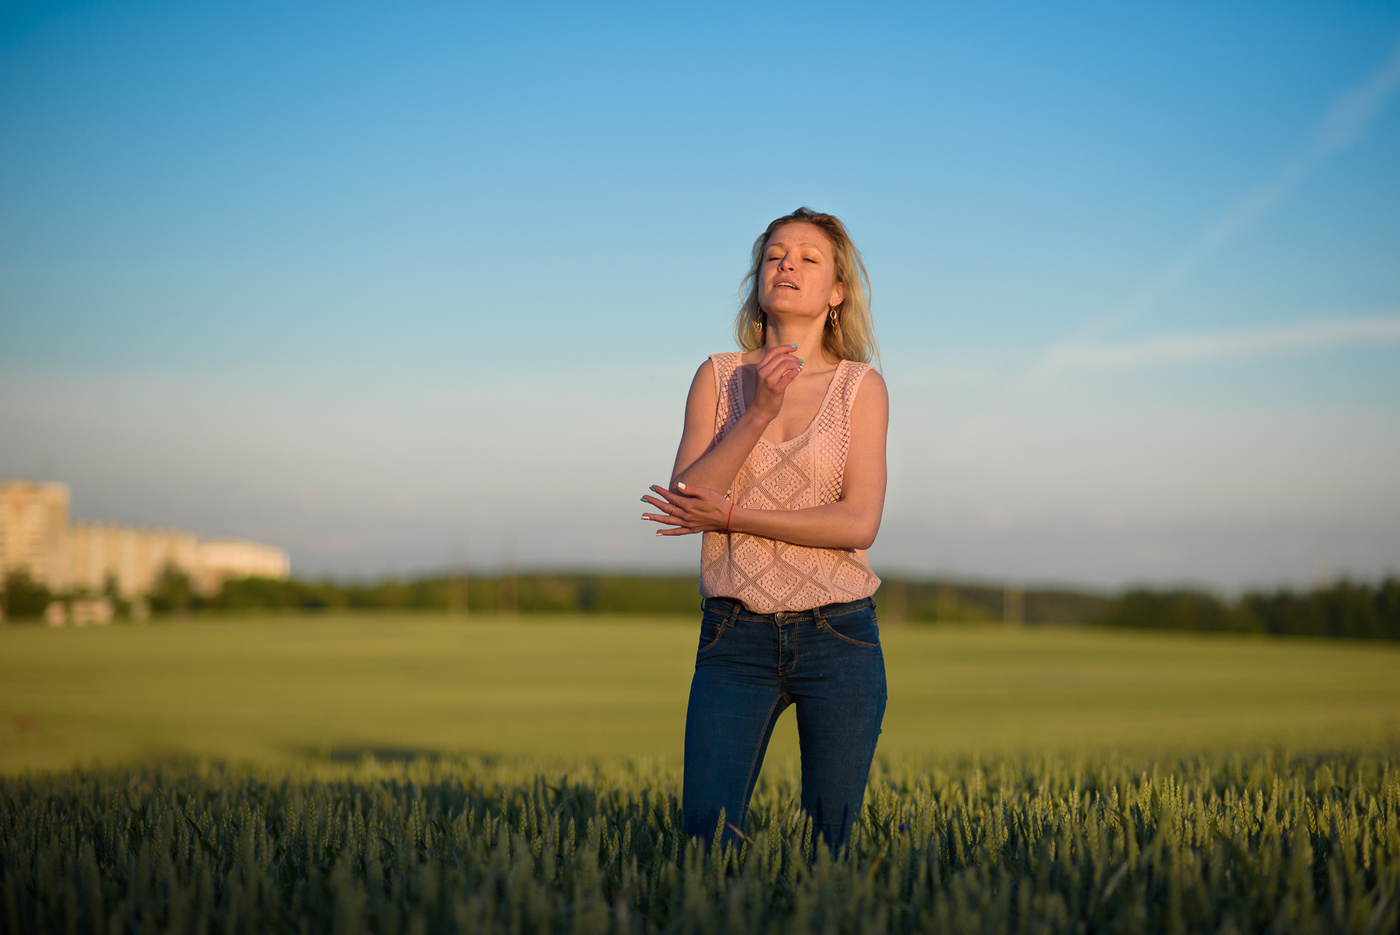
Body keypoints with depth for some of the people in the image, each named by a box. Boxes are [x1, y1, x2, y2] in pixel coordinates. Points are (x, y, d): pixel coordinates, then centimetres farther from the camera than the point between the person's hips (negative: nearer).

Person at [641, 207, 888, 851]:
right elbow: (684, 501, -7)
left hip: (837, 636, -1)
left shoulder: (860, 387, 0)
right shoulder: (718, 376, 4)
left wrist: (729, 515, -12)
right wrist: (757, 413, -18)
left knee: (828, 846, 4)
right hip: (735, 638, 1)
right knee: (707, 835, -5)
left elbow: (859, 524, -11)